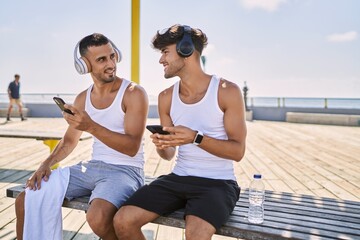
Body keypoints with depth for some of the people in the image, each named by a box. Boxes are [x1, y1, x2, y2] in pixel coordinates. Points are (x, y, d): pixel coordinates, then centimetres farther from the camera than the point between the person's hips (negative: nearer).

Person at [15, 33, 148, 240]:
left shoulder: (134, 93, -11)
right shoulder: (82, 98, 8)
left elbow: (132, 147, -19)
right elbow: (69, 141, 18)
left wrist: (91, 127, -31)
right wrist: (47, 163, 0)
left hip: (125, 170, -6)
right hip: (92, 167, 6)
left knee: (98, 216, -35)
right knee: (25, 201, 0)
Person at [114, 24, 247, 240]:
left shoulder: (227, 91, -8)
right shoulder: (166, 97, 6)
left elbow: (238, 151, -10)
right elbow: (169, 155, 12)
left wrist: (196, 138, -24)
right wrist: (161, 145, -13)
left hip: (217, 182, -4)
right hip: (179, 178, 5)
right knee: (123, 221, -12)